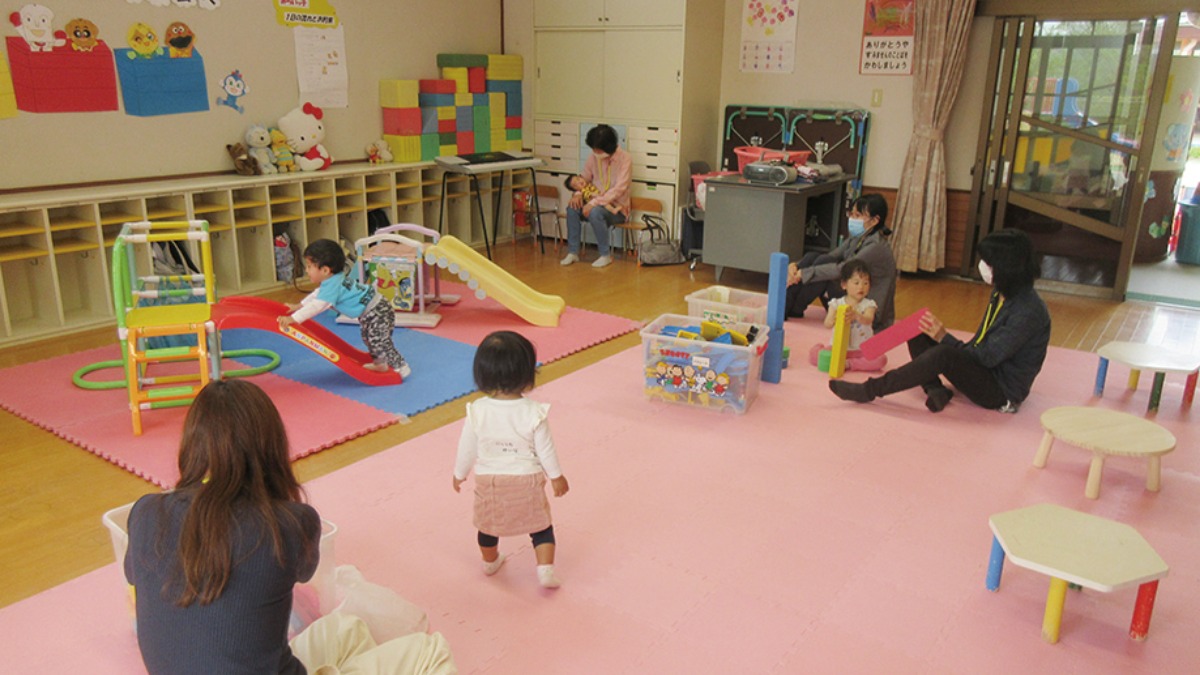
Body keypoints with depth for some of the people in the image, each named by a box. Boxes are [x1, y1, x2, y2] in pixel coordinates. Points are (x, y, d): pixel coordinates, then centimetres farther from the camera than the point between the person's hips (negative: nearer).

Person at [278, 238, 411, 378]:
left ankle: (401, 368, 3)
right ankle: (380, 364, 40)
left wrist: (293, 318, -31)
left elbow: (316, 306, -32)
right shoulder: (334, 280, 6)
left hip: (377, 313, -11)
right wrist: (299, 306, 22)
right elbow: (317, 295, 23)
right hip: (370, 313, 11)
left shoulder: (332, 286, -26)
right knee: (369, 339, 25)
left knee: (379, 342, -6)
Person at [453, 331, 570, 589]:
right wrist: (557, 476, 4)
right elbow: (545, 450, -12)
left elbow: (467, 448, -6)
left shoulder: (477, 412, -19)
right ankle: (545, 568, 10)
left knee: (488, 522, 26)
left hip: (488, 480, 2)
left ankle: (490, 562, 47)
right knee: (541, 525, 19)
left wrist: (459, 474, 12)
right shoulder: (534, 413, -23)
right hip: (527, 481, -2)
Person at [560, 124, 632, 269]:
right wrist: (578, 193, -13)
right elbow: (584, 178, 10)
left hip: (617, 208, -5)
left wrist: (594, 203, -30)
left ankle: (605, 256, -19)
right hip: (596, 203, 5)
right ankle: (573, 252, -14)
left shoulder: (625, 159, -16)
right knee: (572, 207, -21)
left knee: (595, 212, -35)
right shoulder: (594, 157, 0)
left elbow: (618, 190, -23)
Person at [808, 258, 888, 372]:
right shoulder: (836, 304, 1)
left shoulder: (868, 305, -2)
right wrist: (833, 320, -40)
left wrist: (856, 315, -49)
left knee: (881, 359, -28)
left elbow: (868, 320, -25)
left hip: (861, 350, 0)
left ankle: (848, 364, -24)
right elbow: (827, 324, -14)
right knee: (814, 352, -23)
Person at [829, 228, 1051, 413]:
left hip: (1002, 392, -9)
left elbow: (988, 357, -23)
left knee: (943, 355, -35)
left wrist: (943, 337, -19)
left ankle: (869, 391, -31)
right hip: (980, 371, 9)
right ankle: (935, 390, -18)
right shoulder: (1000, 294, 7)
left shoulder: (1029, 312, -21)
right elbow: (979, 345, 10)